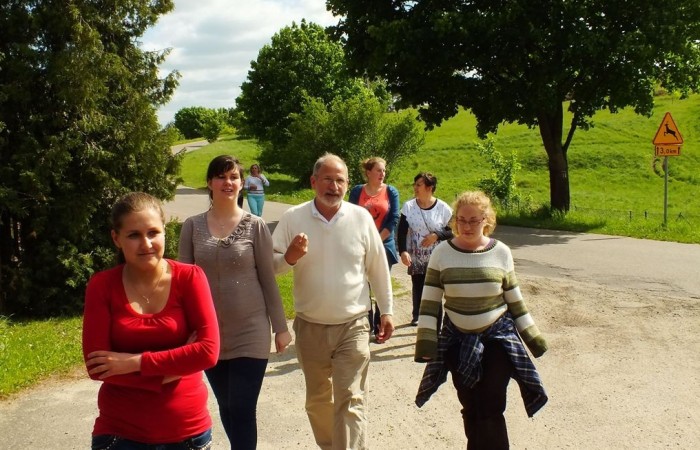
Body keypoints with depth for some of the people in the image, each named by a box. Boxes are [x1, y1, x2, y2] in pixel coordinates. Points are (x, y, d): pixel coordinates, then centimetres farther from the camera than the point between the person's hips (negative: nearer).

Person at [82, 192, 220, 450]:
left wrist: (136, 362, -18)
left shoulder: (189, 278, -8)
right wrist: (175, 364, -16)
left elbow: (209, 351, -15)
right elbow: (96, 366, -12)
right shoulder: (102, 286, -7)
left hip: (187, 428, 1)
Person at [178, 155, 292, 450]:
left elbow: (268, 279, -1)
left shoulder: (256, 226, -4)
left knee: (242, 411, -3)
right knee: (226, 408, 15)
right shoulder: (192, 227, 0)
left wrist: (280, 327, -1)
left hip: (250, 333, -2)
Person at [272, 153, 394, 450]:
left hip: (353, 326, -2)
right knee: (317, 400, 19)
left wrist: (386, 311, 5)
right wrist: (288, 258, -23)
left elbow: (377, 268, 3)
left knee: (350, 401, -3)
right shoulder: (292, 218, -6)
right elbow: (269, 264, -1)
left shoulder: (361, 218, -5)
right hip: (309, 327, 2)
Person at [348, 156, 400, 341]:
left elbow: (394, 219, -5)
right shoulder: (357, 191, 1)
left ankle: (379, 328, 14)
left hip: (384, 246, 0)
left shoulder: (391, 191, 1)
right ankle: (366, 327, 16)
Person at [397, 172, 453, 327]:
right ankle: (416, 316, 38)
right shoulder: (408, 206, -4)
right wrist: (403, 251, -22)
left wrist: (436, 236, -18)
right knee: (417, 288, 15)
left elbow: (454, 231, -2)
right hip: (415, 258, 2)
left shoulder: (443, 208, -8)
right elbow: (401, 232, -7)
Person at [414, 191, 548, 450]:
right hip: (458, 341, 1)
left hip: (498, 337, -1)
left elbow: (514, 299, 5)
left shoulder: (501, 252, -3)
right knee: (470, 409, 9)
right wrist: (426, 338, -11)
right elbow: (430, 300, -3)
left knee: (491, 410, -5)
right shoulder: (442, 253, -4)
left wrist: (532, 336, 6)